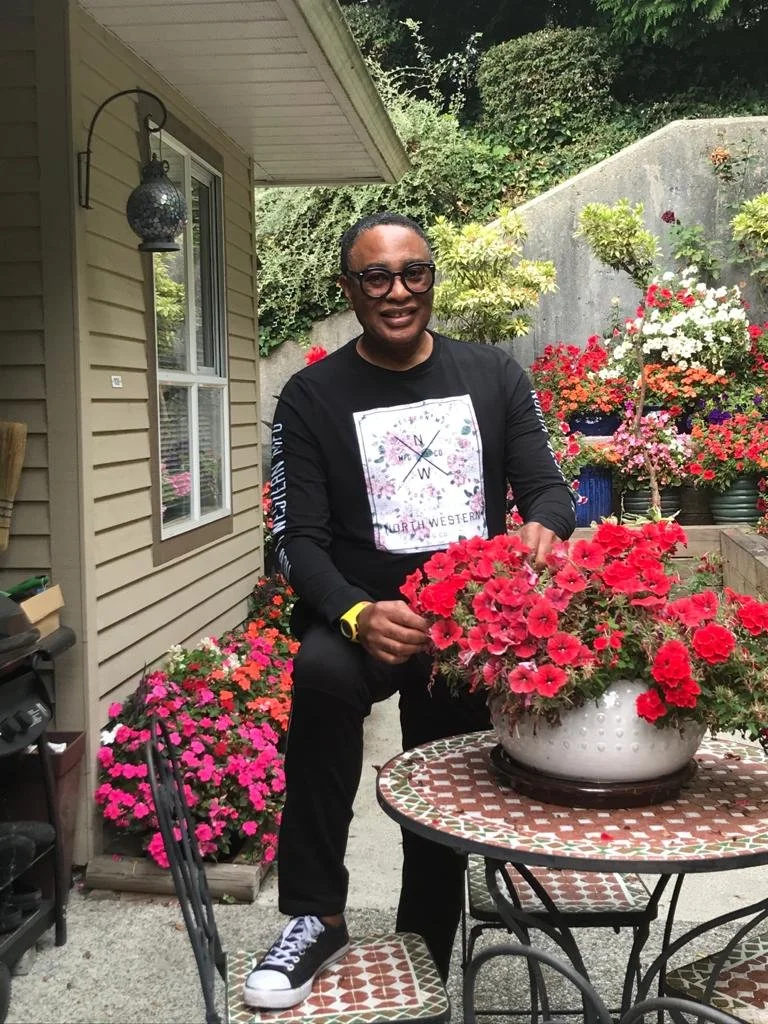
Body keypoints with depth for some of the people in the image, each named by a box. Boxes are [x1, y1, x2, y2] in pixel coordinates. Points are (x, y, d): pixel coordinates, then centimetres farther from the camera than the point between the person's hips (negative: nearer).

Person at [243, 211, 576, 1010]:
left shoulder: (493, 376, 5)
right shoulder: (313, 397, -2)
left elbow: (546, 487, 3)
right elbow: (299, 539, -8)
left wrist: (543, 528, -23)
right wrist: (356, 615, -29)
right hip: (365, 613, -2)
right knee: (322, 673, -36)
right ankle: (316, 920, -22)